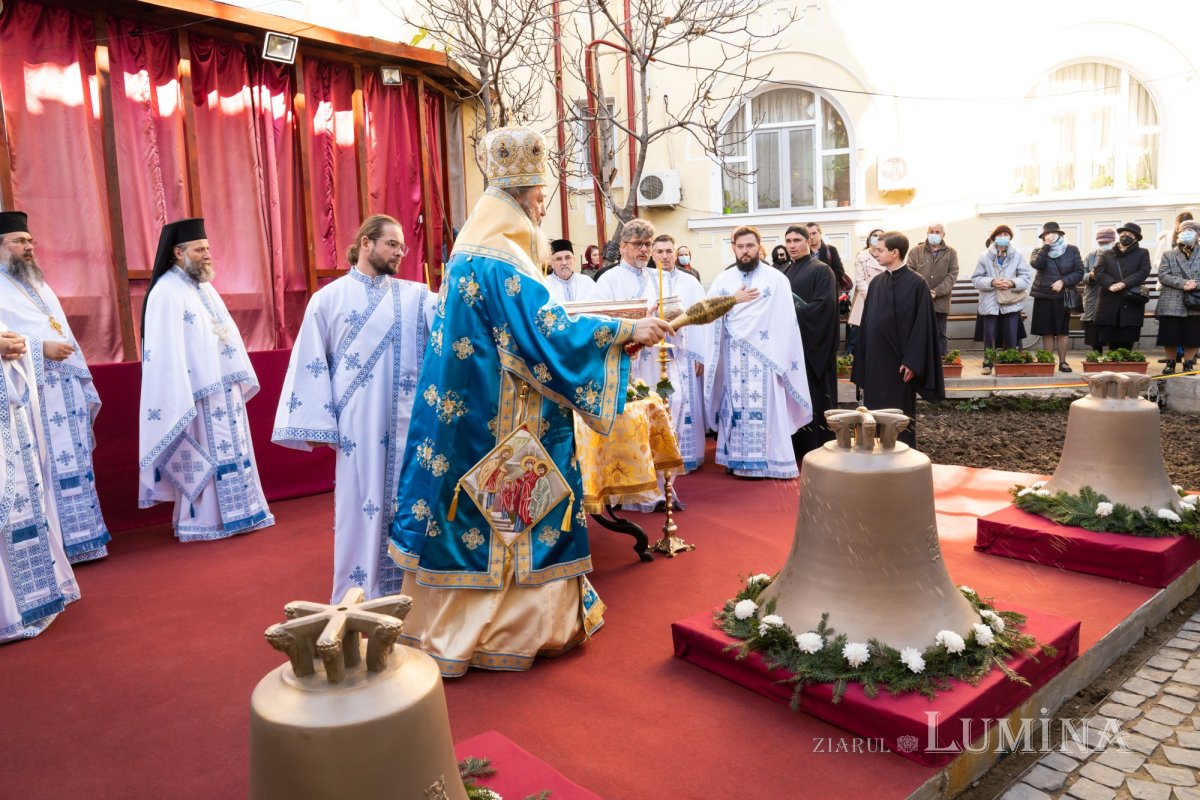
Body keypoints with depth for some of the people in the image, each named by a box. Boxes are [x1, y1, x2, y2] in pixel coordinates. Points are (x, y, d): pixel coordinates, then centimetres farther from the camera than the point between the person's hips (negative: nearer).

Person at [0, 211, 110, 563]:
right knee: (44, 468, -6)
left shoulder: (40, 286, 21)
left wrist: (85, 386, 17)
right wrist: (40, 349, -21)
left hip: (67, 392, 8)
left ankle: (78, 539, 14)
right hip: (32, 395, -7)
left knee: (74, 464, 8)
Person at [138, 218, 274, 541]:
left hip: (223, 388, 9)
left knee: (229, 451, 13)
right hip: (197, 393, -9)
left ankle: (230, 513, 23)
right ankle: (200, 522, 10)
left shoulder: (205, 288, 14)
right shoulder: (166, 293, -13)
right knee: (201, 458, -1)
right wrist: (182, 400, -23)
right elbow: (167, 351, -19)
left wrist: (240, 379, 14)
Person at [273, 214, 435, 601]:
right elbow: (311, 365, 1)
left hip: (408, 422, 2)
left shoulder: (416, 296, 10)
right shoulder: (329, 298, 4)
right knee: (361, 506, 3)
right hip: (358, 426, -2)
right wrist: (319, 425, -4)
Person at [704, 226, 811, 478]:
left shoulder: (776, 278, -1)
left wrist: (784, 356, -10)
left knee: (766, 407, -3)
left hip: (765, 354, -3)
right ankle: (736, 459, 12)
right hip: (733, 356, 3)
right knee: (736, 406, 5)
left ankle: (770, 460, 4)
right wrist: (734, 300, -8)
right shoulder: (723, 280, 9)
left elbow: (786, 322, -4)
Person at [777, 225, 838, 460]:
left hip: (811, 342, -6)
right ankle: (794, 445, 15)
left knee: (812, 396, -3)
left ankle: (816, 449, 5)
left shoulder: (821, 270, -5)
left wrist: (792, 315, -17)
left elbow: (823, 305, -16)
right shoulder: (783, 271, 16)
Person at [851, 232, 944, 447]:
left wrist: (912, 362, -16)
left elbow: (922, 325, -11)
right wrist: (863, 361, 8)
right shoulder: (876, 283, 8)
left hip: (899, 362, -5)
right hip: (875, 360, 5)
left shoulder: (916, 283, -8)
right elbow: (867, 323, 11)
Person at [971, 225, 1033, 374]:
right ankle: (988, 363, 19)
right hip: (990, 303, 0)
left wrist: (1012, 283, -18)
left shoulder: (1017, 255, 0)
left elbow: (1027, 278, -1)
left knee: (1011, 338, 4)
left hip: (1011, 304, 0)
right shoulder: (985, 256, -1)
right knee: (989, 336, 7)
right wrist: (991, 282, -17)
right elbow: (976, 279, -1)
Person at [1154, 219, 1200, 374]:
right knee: (1170, 337, 1)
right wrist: (1183, 283, -18)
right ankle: (1170, 363, 13)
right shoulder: (1169, 255, 7)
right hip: (1171, 303, -1)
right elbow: (1163, 276, -4)